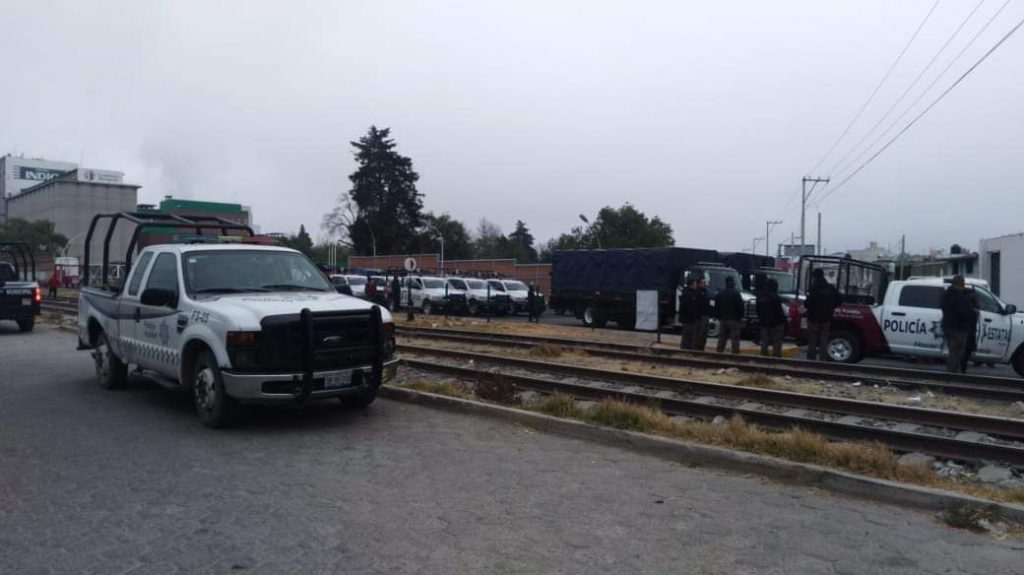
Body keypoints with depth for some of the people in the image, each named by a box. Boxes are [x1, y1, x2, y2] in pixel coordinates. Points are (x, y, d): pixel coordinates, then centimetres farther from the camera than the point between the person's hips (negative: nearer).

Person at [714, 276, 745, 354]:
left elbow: (716, 308, 12)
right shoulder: (736, 293, -9)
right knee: (735, 340, -5)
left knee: (721, 340, 11)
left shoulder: (719, 294, 8)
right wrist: (740, 317, 1)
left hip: (723, 320, 5)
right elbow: (740, 307, -10)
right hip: (734, 320, -5)